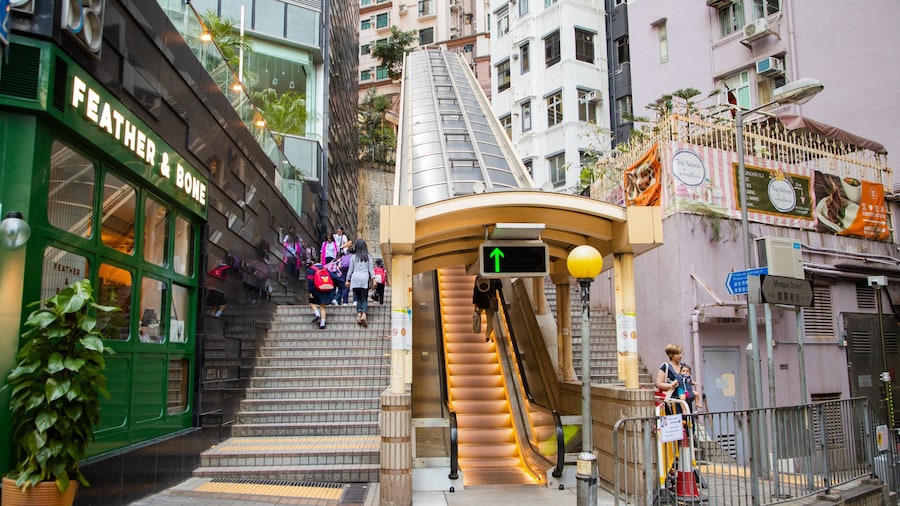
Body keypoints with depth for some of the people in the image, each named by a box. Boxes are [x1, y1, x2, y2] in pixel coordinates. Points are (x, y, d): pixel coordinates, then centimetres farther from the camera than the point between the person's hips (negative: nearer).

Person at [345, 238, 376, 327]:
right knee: (364, 298, 1)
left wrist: (348, 280, 17)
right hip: (365, 278, -1)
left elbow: (350, 269, 10)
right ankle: (364, 314, -18)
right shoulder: (368, 257, 5)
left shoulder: (353, 257, 7)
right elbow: (371, 268, 3)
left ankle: (359, 313, -4)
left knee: (358, 298, 9)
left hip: (355, 278, 1)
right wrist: (373, 278, 5)